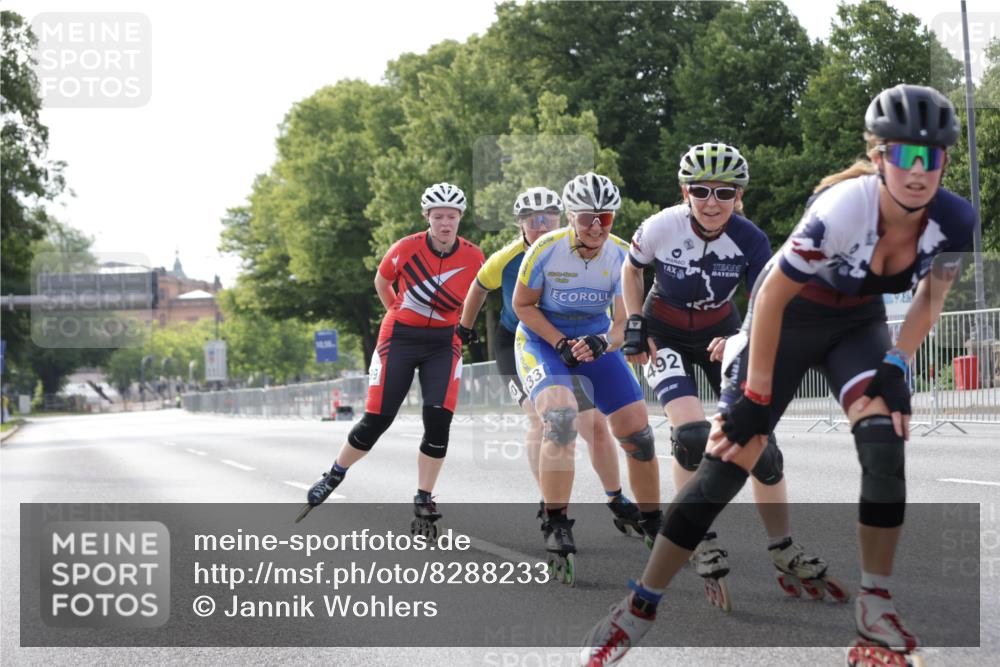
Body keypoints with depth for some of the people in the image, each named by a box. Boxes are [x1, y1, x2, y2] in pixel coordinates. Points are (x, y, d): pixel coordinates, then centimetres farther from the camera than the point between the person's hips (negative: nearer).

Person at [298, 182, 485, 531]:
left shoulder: (473, 259, -10)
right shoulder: (406, 248, -15)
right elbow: (381, 281, 6)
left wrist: (461, 325, 9)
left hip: (443, 343, 2)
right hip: (400, 339, -1)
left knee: (438, 421, -12)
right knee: (376, 420, -2)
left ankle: (423, 501, -1)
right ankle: (333, 477, 20)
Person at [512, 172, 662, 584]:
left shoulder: (621, 256, -14)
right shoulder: (547, 250, -21)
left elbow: (624, 322, -13)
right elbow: (523, 305, -10)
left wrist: (602, 343, -35)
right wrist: (560, 344, -22)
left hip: (595, 341, 4)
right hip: (542, 340, -4)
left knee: (638, 432, -3)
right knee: (561, 417, -31)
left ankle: (653, 527, 17)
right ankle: (557, 528, -26)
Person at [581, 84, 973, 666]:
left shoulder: (954, 220, -21)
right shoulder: (845, 206, -34)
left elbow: (932, 295, -1)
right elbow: (774, 295, -25)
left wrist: (896, 364, -14)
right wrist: (756, 396, -21)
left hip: (858, 323, 3)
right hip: (788, 318, -3)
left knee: (885, 441, -23)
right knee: (728, 461, -7)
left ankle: (877, 606, -8)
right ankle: (640, 608, 5)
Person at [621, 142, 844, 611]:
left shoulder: (750, 240, -21)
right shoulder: (661, 228, -23)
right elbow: (630, 270, -2)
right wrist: (635, 327, -9)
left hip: (721, 334, 2)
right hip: (666, 336, -2)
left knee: (760, 440, -6)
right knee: (692, 433, -25)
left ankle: (785, 555, 8)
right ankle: (702, 548, -10)